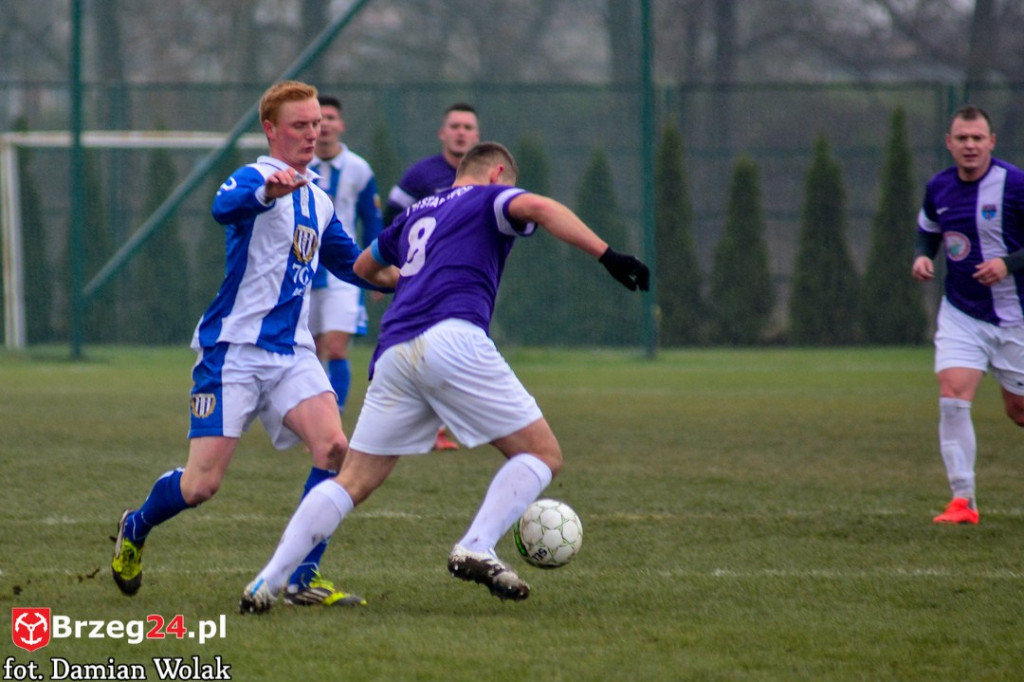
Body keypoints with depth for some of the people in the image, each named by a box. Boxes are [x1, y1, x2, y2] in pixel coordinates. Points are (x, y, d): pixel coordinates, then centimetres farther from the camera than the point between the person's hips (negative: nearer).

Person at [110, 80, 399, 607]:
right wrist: (269, 187, -55)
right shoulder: (255, 177, -8)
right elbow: (225, 206, -34)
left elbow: (352, 264, 31)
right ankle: (134, 530, 27)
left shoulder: (318, 201, 16)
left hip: (292, 354, 6)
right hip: (233, 349, -6)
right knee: (202, 485, -6)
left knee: (333, 447, -19)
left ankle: (301, 579, -13)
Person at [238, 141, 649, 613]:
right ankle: (476, 549, -16)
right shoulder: (487, 199, 14)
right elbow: (536, 207, -9)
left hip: (393, 353, 6)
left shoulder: (416, 214, 32)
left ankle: (268, 582, 1)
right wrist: (608, 256, -13)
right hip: (451, 339, -6)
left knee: (352, 482, 12)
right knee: (543, 455, 2)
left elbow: (363, 266, 48)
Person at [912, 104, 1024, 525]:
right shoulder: (938, 189, 2)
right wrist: (921, 257, -1)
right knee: (952, 398, -14)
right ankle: (962, 500, -10)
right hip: (960, 313, 3)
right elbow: (927, 232, 20)